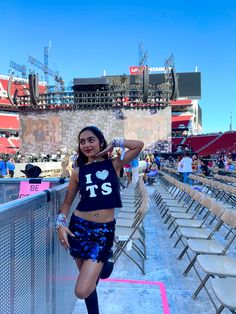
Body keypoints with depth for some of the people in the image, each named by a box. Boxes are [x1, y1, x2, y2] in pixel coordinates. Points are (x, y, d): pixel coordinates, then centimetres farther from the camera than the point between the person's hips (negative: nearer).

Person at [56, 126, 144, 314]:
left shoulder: (114, 164, 0)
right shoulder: (78, 172, 3)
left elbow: (139, 145, -10)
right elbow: (67, 202, 9)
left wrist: (114, 143, -1)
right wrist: (61, 224, -5)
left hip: (105, 230, -2)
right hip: (79, 227, 2)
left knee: (82, 291, -6)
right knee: (89, 278, 16)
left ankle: (102, 261, 21)